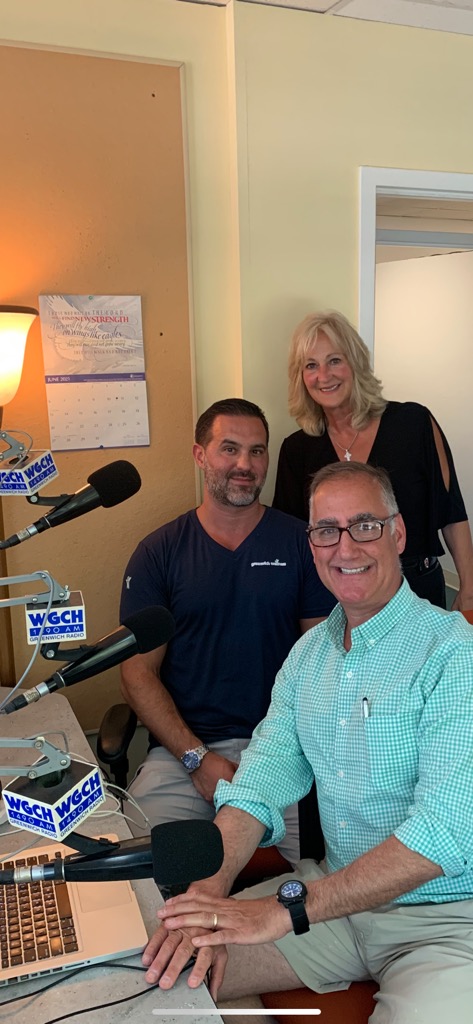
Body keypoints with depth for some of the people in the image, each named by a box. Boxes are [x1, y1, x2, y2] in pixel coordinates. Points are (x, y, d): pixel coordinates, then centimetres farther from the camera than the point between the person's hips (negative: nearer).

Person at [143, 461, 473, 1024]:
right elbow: (262, 779, 0)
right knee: (174, 968, -3)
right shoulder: (308, 654, 6)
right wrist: (209, 892, -18)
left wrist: (286, 907, -29)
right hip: (335, 894, 5)